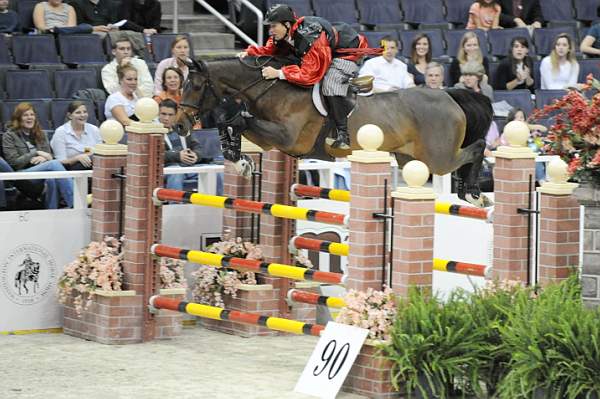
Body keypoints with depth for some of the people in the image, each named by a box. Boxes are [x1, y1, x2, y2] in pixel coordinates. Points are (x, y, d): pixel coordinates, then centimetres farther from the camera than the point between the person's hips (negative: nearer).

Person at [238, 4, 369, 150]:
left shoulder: (310, 38, -39)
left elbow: (308, 74, -41)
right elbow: (269, 50, 0)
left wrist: (279, 73, -44)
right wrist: (249, 53, -19)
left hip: (347, 54, -10)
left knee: (330, 84, -31)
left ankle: (343, 134, -28)